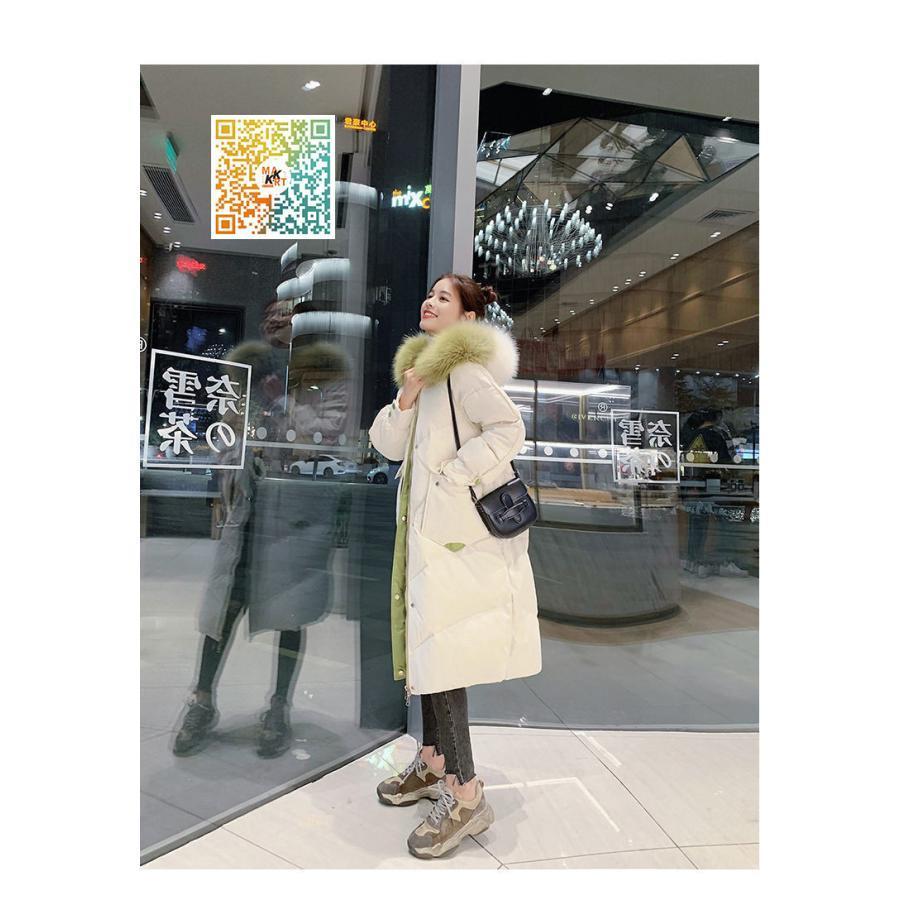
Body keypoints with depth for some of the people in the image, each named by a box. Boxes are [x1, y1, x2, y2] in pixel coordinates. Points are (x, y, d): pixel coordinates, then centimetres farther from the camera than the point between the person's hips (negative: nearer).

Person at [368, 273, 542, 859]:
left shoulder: (463, 369, -10)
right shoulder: (423, 367, 17)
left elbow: (510, 427, -21)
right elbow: (387, 445, 11)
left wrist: (452, 474, -20)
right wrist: (405, 400, -5)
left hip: (458, 529, -9)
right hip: (428, 525, 9)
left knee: (441, 649, -6)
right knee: (425, 642, 15)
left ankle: (466, 794, 7)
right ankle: (434, 761, 31)